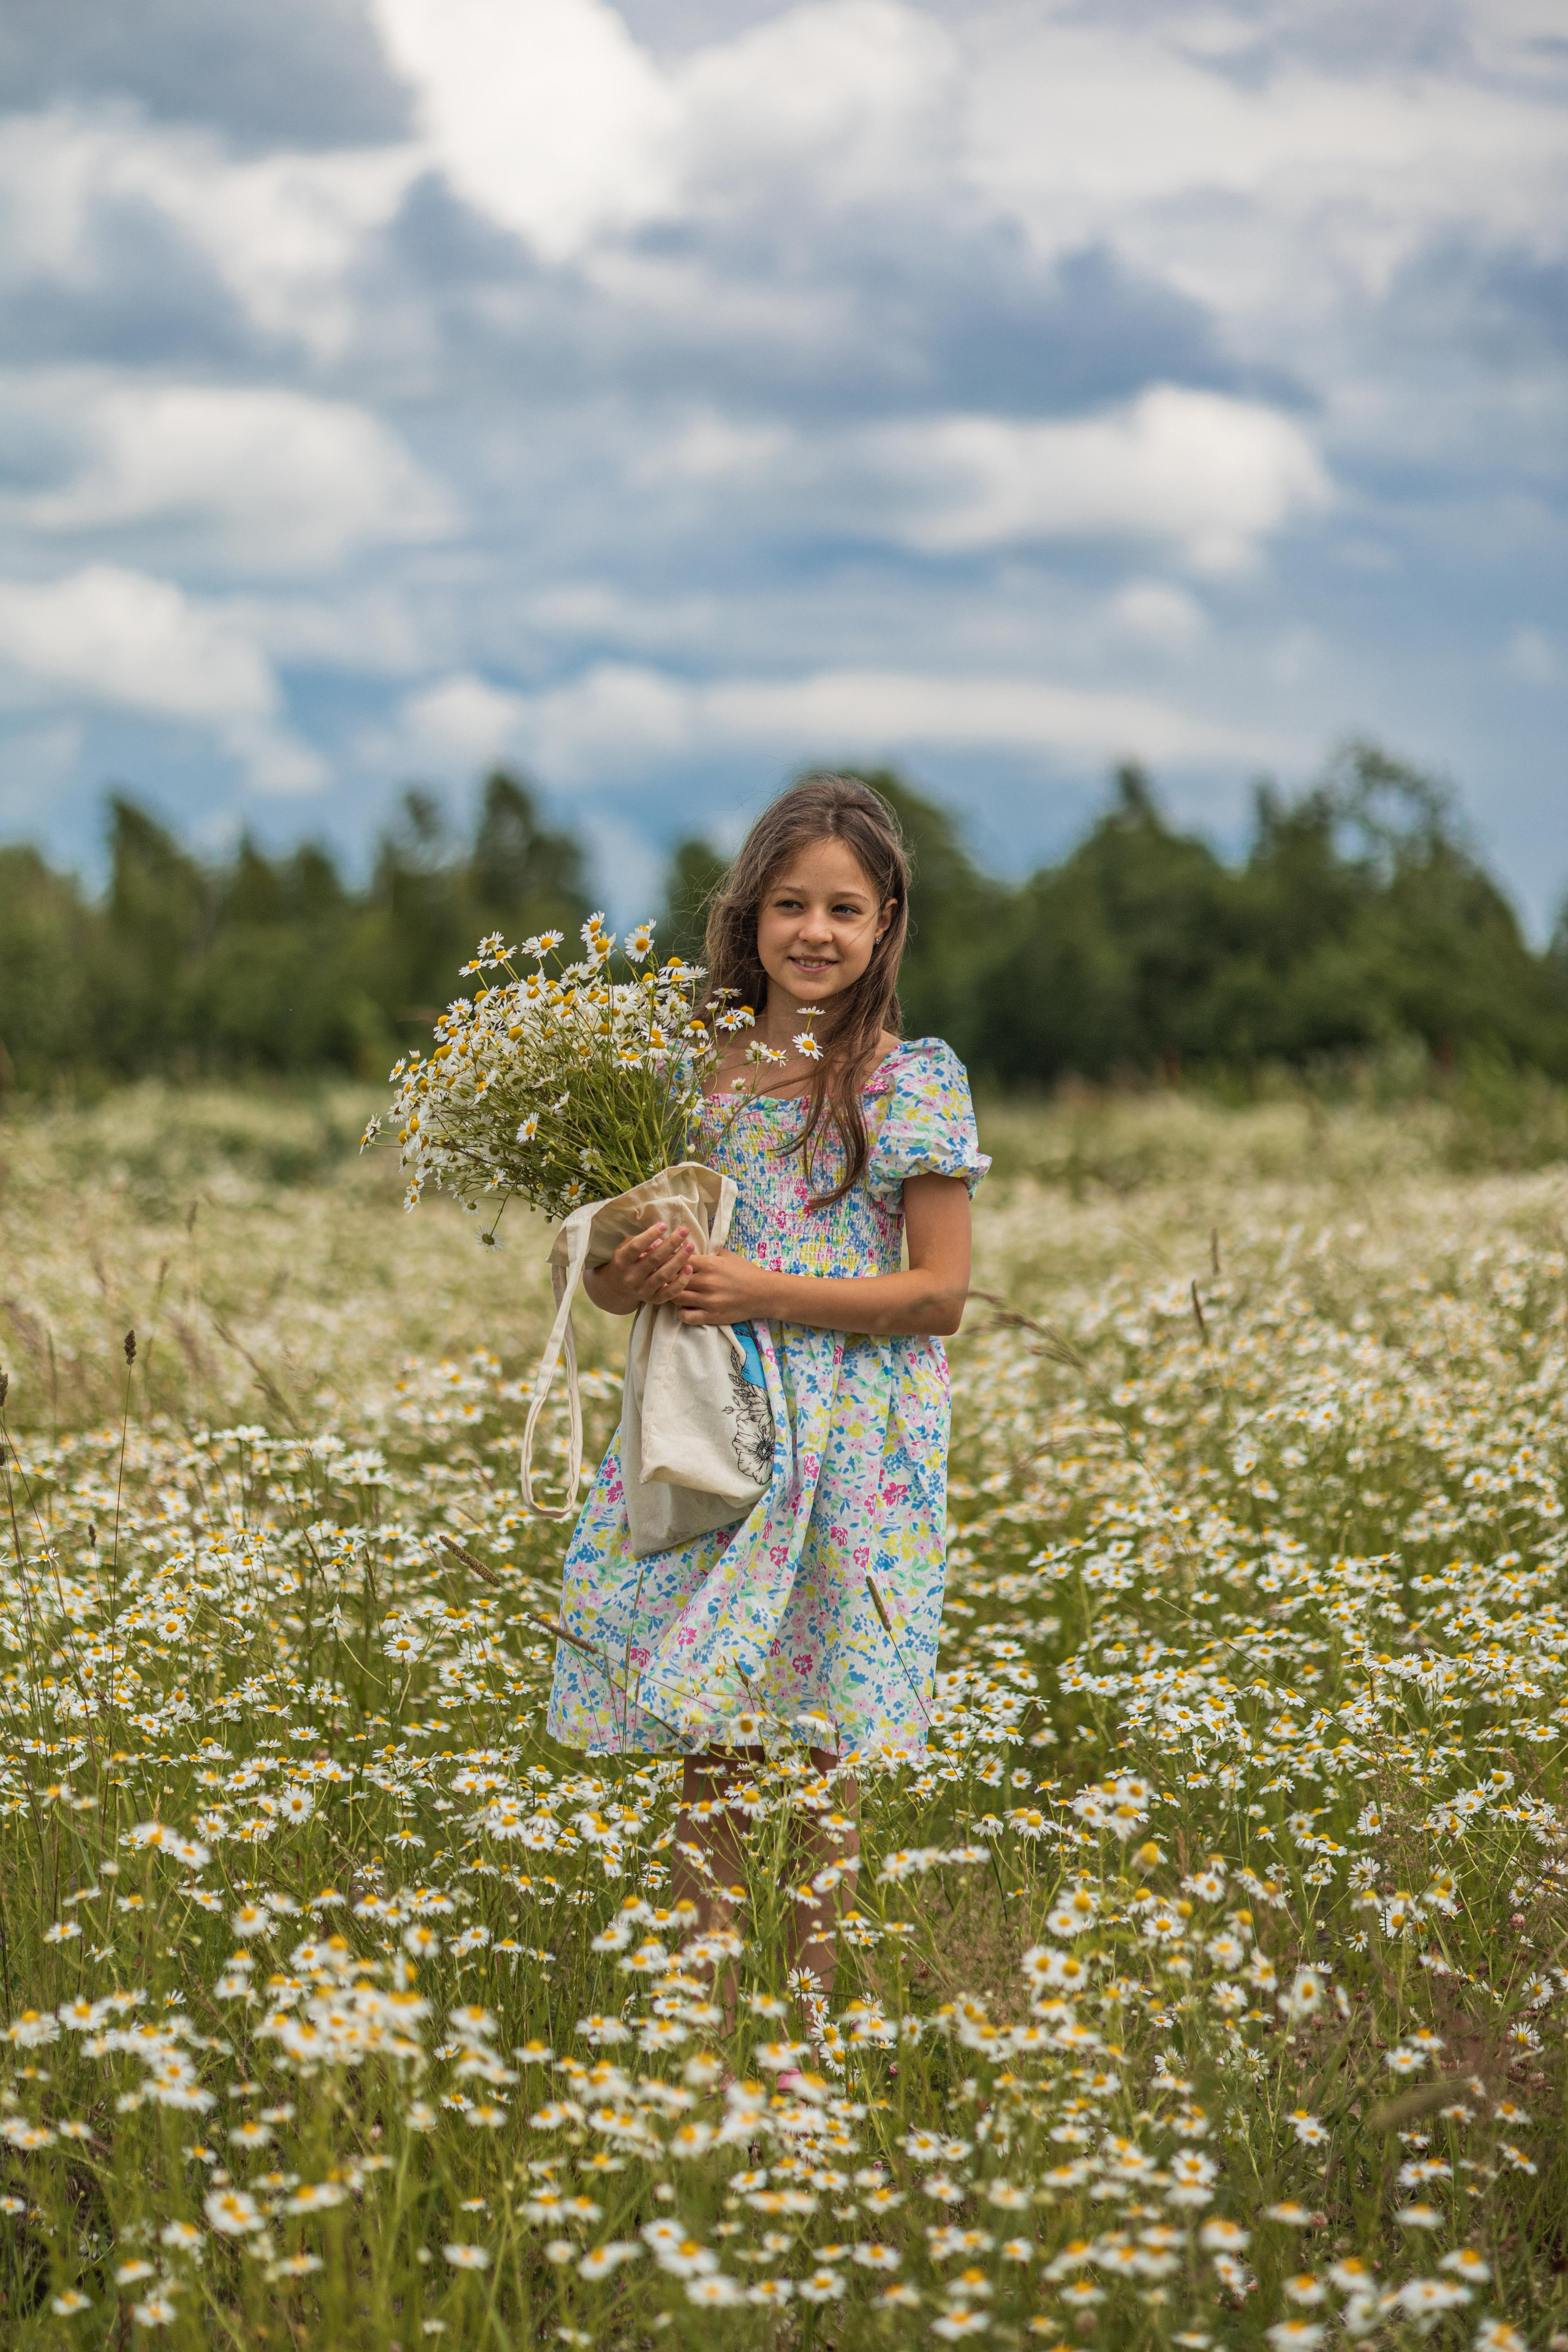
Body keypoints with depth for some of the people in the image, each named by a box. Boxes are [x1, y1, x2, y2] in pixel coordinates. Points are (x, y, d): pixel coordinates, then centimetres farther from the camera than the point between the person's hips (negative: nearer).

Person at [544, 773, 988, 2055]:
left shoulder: (914, 1082, -4)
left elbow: (939, 1289, -7)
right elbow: (609, 1276, 11)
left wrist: (768, 1294, -16)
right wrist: (635, 1275, -13)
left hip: (852, 1443, -3)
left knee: (828, 1736, 4)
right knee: (708, 1730, 6)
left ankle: (811, 1985, 15)